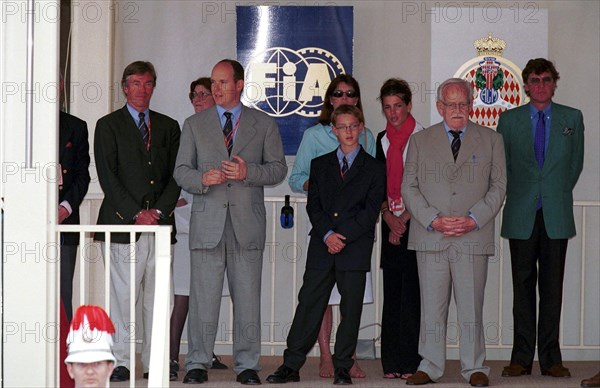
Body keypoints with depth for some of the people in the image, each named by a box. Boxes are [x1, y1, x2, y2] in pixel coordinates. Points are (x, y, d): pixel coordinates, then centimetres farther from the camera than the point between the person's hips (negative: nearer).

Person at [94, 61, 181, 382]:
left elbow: (175, 175, 10)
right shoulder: (108, 125, 6)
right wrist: (136, 213, -11)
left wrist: (160, 211, -5)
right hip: (123, 223, -3)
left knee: (158, 298, 2)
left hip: (160, 223, 3)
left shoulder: (168, 126, 17)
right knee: (121, 296, -5)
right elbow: (108, 176, -3)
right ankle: (120, 362, 0)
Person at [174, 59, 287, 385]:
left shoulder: (264, 125, 10)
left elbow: (278, 168, 6)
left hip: (247, 222, 0)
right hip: (207, 221, 0)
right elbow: (181, 171, 10)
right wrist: (202, 179, -11)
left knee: (248, 299, 1)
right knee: (203, 297, -1)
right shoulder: (194, 125, 12)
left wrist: (248, 172, -12)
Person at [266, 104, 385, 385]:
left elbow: (371, 211, -2)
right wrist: (327, 234, -10)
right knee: (309, 304, 0)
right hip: (321, 247, 2)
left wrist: (343, 236, -12)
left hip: (356, 249, -2)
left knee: (350, 309, 2)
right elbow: (313, 205, 6)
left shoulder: (374, 168, 6)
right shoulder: (320, 164, 14)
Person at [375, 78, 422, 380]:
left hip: (415, 223, -5)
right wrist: (388, 217, -4)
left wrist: (404, 220, -9)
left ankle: (411, 362, -2)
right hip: (391, 224, 5)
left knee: (412, 293, -6)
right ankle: (392, 363, 8)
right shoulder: (382, 140, 13)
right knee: (392, 293, 5)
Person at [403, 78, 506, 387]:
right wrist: (433, 220, -8)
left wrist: (473, 219, -8)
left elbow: (498, 186, 6)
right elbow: (409, 187, 6)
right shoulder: (419, 141, 11)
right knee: (432, 306, 2)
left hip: (473, 237, 0)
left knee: (471, 306, 1)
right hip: (430, 237, 1)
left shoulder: (491, 140, 11)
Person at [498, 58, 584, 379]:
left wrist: (558, 194, 10)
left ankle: (551, 358, 5)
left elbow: (576, 162, 14)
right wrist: (518, 196, 8)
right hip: (522, 217, 0)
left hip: (556, 216, 0)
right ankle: (521, 358, 5)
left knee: (552, 286, 1)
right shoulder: (509, 120, 7)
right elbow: (501, 165, 12)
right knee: (523, 286, 2)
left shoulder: (572, 118, 8)